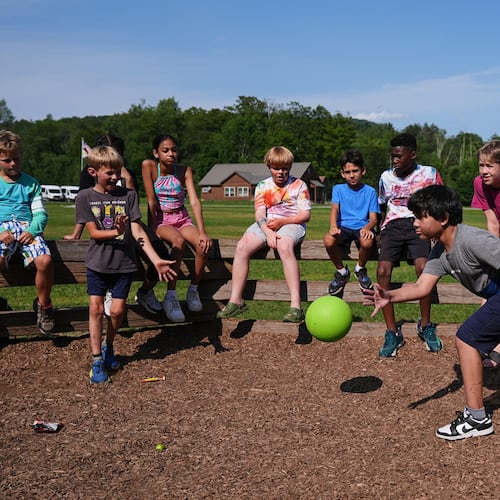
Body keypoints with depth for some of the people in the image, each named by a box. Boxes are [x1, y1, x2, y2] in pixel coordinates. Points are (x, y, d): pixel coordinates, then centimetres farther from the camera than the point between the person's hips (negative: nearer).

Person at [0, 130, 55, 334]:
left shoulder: (30, 183, 18)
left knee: (45, 260, -29)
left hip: (27, 228, 1)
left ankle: (43, 305, -3)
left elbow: (41, 213, 11)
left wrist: (32, 230, -10)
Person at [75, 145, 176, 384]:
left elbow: (137, 231, -5)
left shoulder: (128, 195, 0)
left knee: (117, 310, 1)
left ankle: (108, 346, 29)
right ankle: (97, 360, 6)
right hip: (97, 263, -1)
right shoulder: (85, 197, -1)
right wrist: (116, 232, -25)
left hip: (124, 263, 1)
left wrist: (156, 260, -14)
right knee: (96, 308, -5)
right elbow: (93, 232, -6)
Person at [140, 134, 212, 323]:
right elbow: (151, 201, -12)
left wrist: (202, 232, -21)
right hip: (161, 220, -3)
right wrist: (153, 229, -15)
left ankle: (193, 290, -6)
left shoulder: (185, 171, -2)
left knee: (204, 245, -27)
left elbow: (195, 201, -12)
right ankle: (171, 297, -27)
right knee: (179, 242, -36)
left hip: (182, 219, 3)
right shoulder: (149, 166, -9)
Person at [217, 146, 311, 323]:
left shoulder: (299, 185, 6)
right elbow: (259, 215, 0)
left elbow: (306, 214, -1)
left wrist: (282, 221, -17)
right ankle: (236, 300, -18)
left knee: (284, 246, -39)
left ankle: (296, 305, -42)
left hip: (292, 223, -3)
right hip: (266, 224, 4)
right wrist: (268, 232, -21)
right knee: (242, 247, -24)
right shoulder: (262, 186, 13)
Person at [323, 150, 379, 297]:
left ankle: (360, 269, -2)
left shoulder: (370, 191, 8)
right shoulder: (338, 189, 11)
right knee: (328, 240, -33)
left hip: (362, 227, -1)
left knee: (367, 242, -38)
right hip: (344, 227, 1)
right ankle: (341, 271, -3)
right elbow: (334, 209, -6)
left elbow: (374, 217, -1)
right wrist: (333, 227, -29)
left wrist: (367, 227, -26)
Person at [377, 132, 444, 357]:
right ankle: (392, 332, -15)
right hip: (393, 225, 2)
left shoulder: (429, 174, 4)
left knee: (423, 267, -28)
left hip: (418, 223, -2)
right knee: (383, 270, -22)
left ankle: (425, 325, -7)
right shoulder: (386, 177, 12)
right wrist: (381, 228, 15)